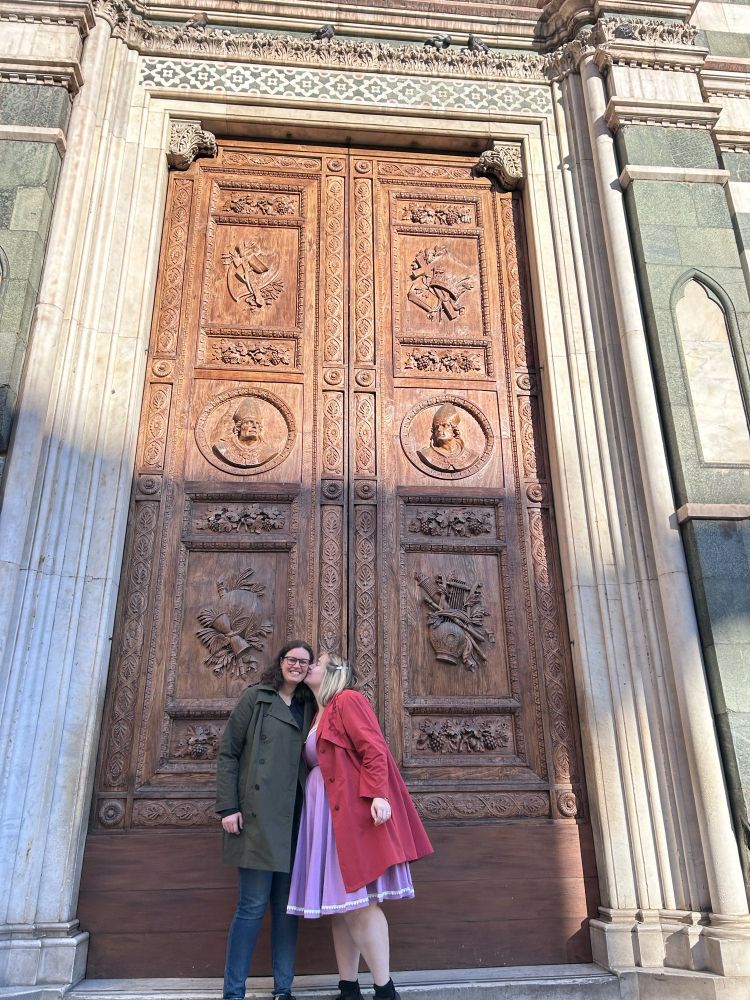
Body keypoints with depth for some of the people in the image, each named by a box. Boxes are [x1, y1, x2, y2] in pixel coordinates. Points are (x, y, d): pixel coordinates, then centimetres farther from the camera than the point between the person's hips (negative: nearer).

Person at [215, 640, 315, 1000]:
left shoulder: (308, 707, 15)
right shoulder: (255, 697, 2)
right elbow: (228, 753, 0)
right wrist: (228, 806, -8)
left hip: (294, 816, 5)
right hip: (258, 812, -4)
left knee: (287, 904, 8)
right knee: (253, 904, -3)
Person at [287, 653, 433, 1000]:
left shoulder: (348, 700, -5)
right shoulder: (318, 715, 20)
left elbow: (374, 748, -15)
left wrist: (378, 794, -25)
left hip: (352, 810, -8)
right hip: (325, 814, 9)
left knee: (358, 900, -8)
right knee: (339, 902, 10)